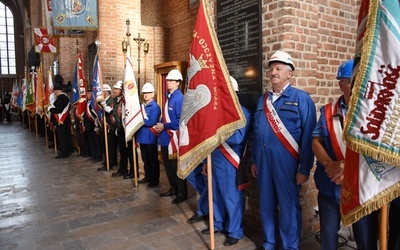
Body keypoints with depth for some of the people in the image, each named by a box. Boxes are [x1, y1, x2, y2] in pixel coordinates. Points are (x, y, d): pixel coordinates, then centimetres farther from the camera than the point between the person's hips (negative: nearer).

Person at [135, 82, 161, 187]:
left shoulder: (155, 107, -12)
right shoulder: (142, 106, 10)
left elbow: (151, 123, -21)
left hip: (150, 137, -7)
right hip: (142, 136, 7)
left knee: (153, 159, 4)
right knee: (145, 159, 17)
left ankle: (155, 179, 15)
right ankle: (148, 176, 30)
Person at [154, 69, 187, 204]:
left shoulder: (179, 98, -16)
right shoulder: (168, 97, 13)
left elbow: (180, 120, -22)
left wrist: (164, 126, -16)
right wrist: (160, 125, 3)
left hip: (174, 137, -9)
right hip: (165, 136, 9)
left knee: (176, 166, 0)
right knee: (168, 165, 17)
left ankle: (182, 193, 13)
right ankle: (173, 189, 32)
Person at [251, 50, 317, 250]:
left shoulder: (301, 99, -6)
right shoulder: (263, 99, 11)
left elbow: (308, 136, -9)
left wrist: (304, 169, -11)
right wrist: (254, 160, 13)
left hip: (286, 162, -5)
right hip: (263, 162, 5)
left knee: (288, 207, 7)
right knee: (266, 204, 16)